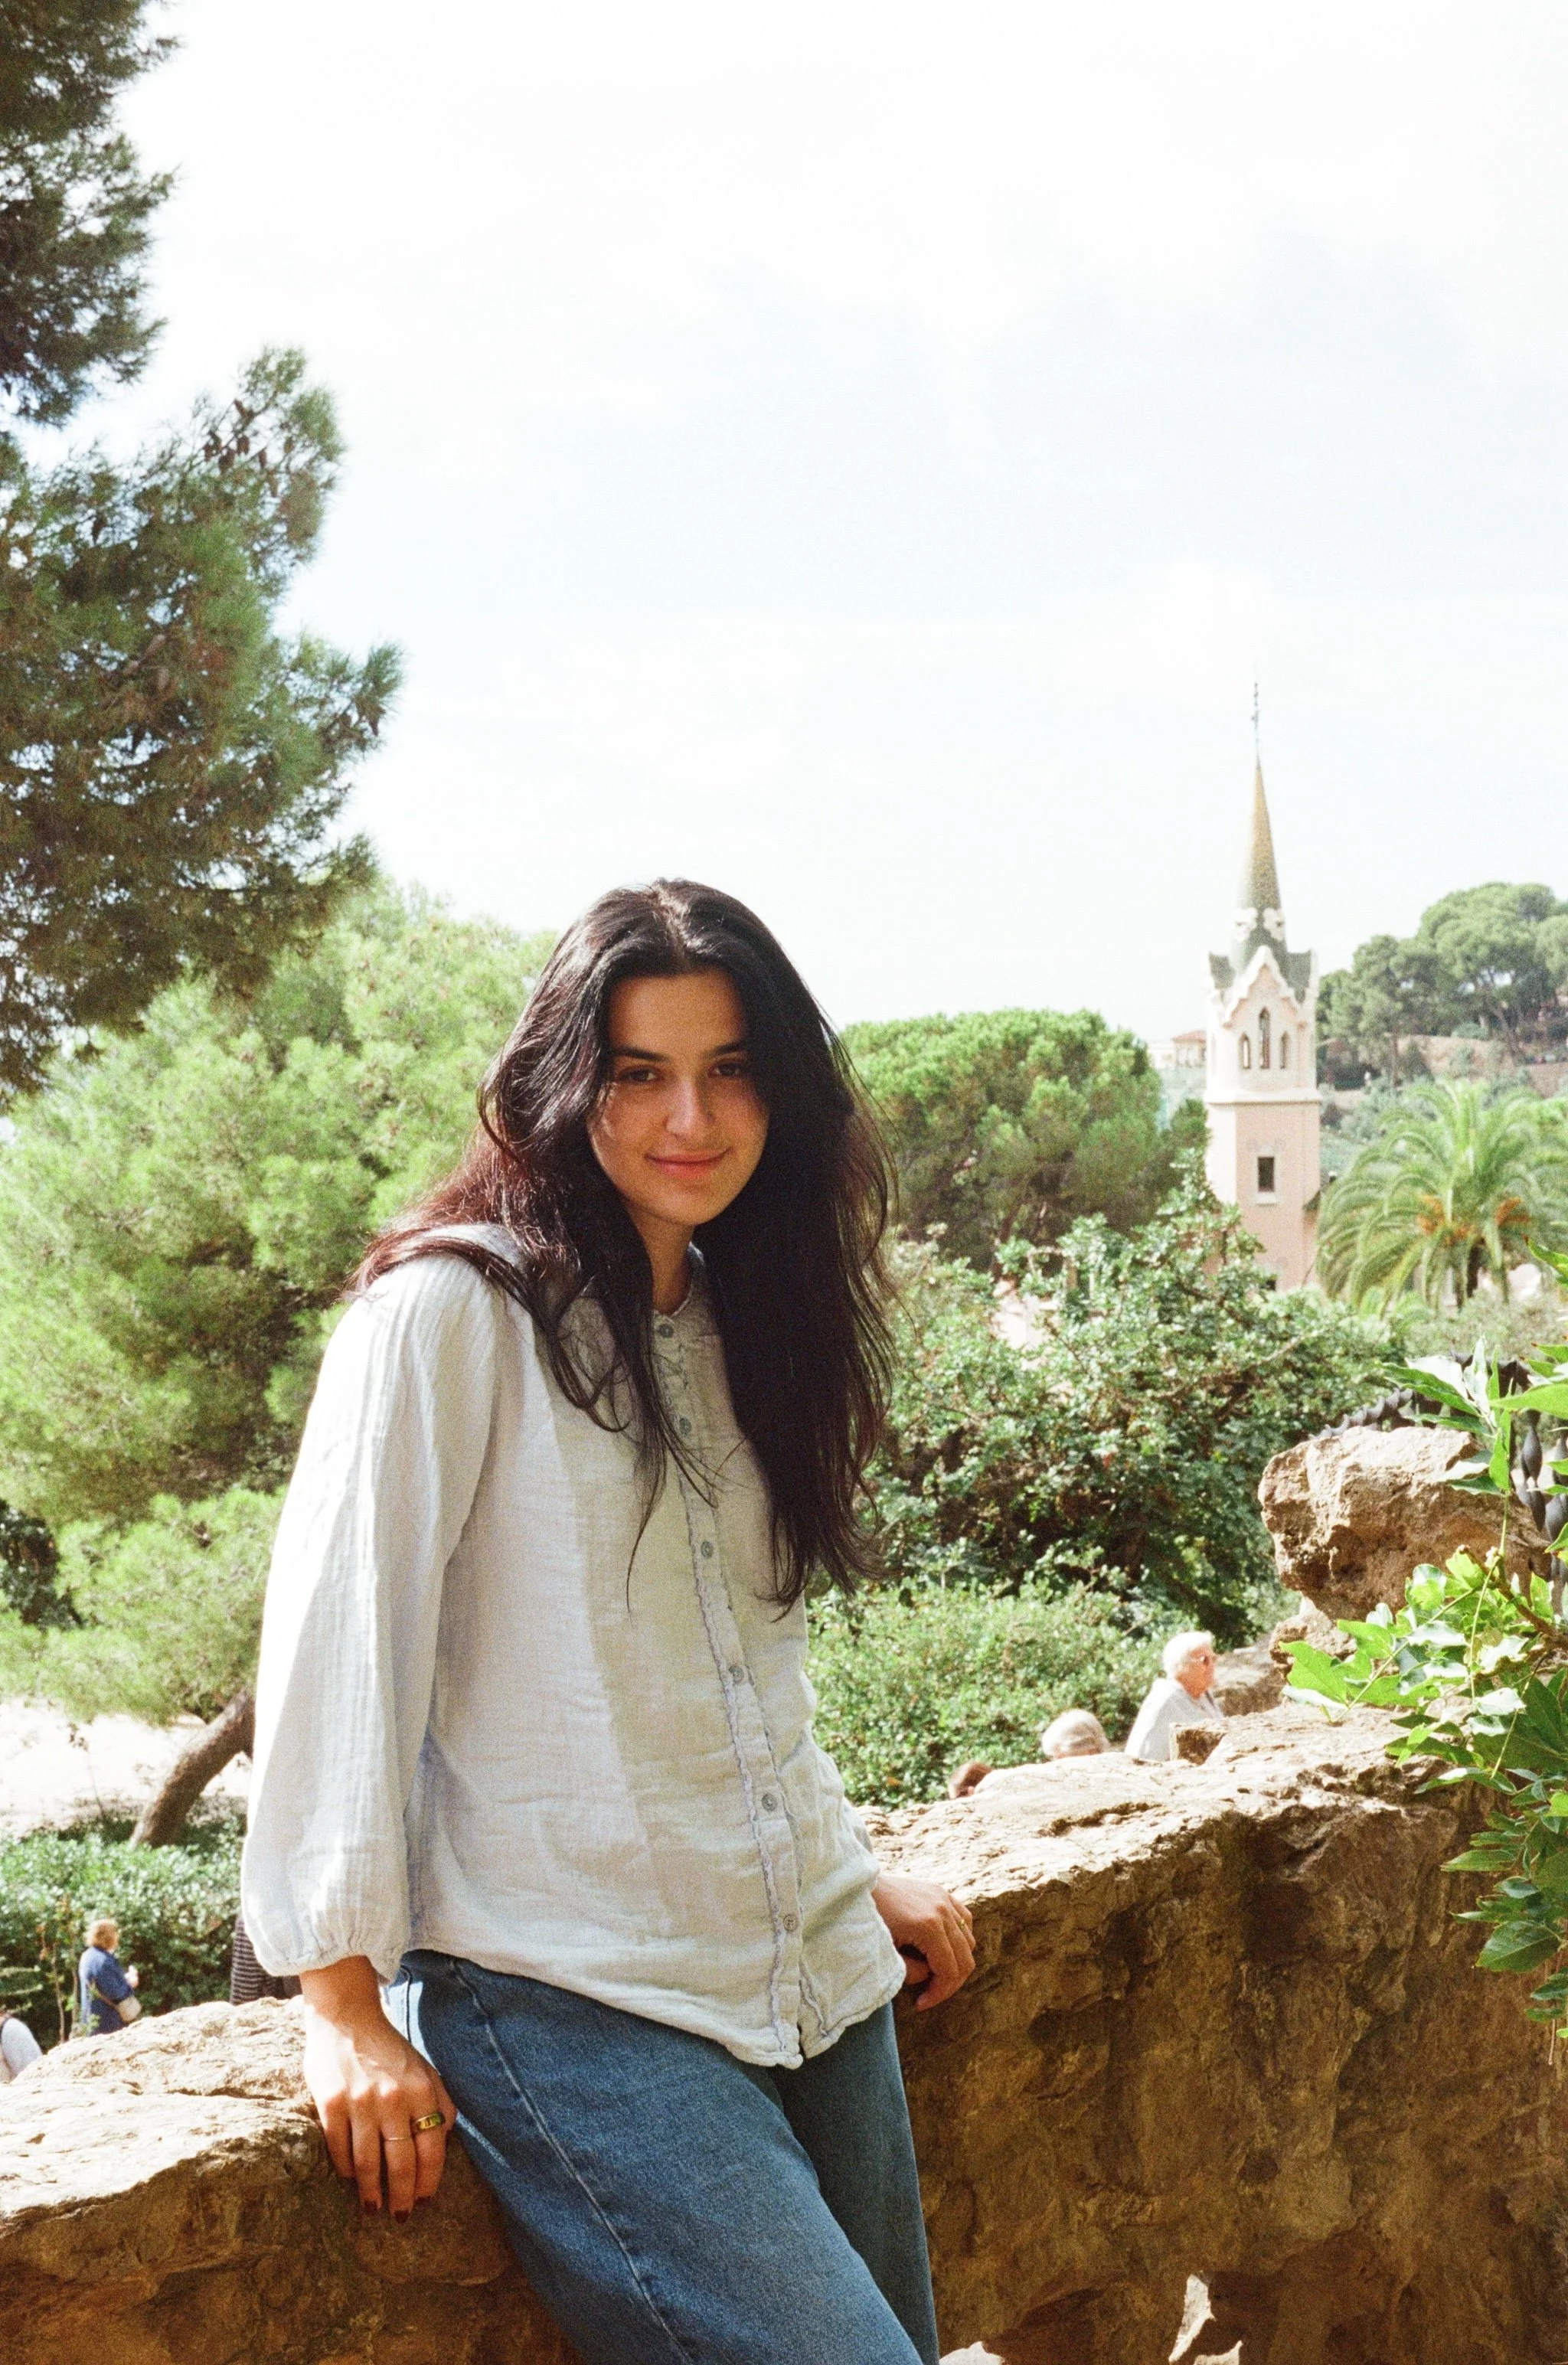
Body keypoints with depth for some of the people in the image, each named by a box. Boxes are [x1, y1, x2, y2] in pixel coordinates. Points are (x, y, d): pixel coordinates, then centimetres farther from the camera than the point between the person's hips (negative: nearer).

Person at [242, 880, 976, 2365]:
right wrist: (341, 1999, -14)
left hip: (814, 1974, 8)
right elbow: (335, 1644, -12)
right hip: (570, 2004, -7)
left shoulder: (731, 1323, 15)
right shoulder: (452, 1313, -9)